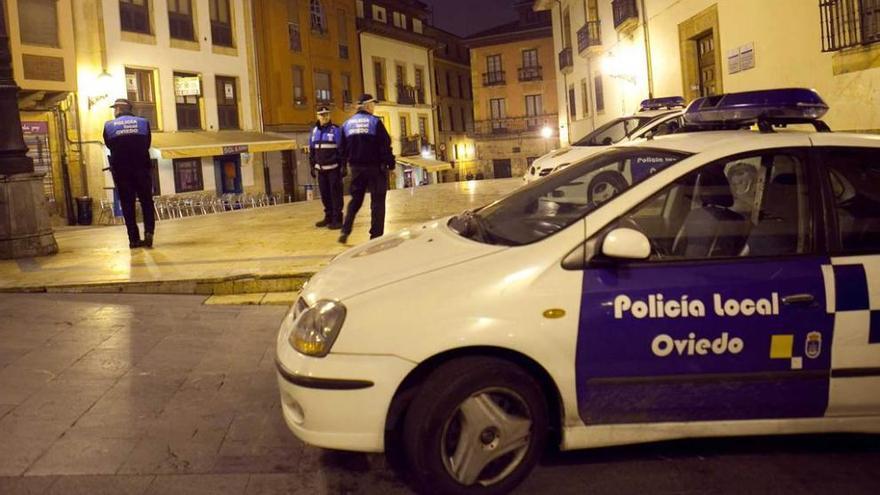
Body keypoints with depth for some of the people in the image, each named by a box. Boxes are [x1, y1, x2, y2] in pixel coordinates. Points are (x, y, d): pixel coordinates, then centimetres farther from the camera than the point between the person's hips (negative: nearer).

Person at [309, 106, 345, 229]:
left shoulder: (336, 130, -6)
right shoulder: (315, 131, 11)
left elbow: (342, 149, -8)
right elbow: (311, 151, 17)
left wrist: (343, 166, -13)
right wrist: (313, 167, 14)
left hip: (333, 168, -6)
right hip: (320, 169, 6)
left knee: (335, 194, -4)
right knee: (324, 194, 9)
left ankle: (337, 219, -1)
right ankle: (328, 217, 19)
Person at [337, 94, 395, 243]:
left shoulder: (347, 124, 8)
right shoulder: (375, 122, -8)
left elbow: (343, 149, 11)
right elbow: (385, 145, -12)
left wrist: (347, 163, 20)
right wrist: (390, 164, -7)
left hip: (356, 168, 5)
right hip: (375, 167, -5)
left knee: (355, 200, 15)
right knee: (377, 201, 3)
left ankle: (345, 231, 3)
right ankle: (376, 234, 3)